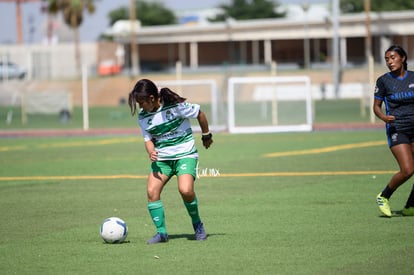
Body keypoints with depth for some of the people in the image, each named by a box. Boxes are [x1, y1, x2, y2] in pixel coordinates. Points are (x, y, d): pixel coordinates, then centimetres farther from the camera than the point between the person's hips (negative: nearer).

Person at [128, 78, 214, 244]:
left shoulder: (175, 106, -16)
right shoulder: (143, 117, 0)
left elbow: (200, 114, -2)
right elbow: (148, 139, 8)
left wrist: (206, 136, 10)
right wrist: (151, 152, -15)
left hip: (185, 154, -5)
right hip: (162, 158, 5)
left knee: (185, 190, -26)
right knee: (152, 191, -15)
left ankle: (197, 224, 0)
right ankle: (161, 232, -4)